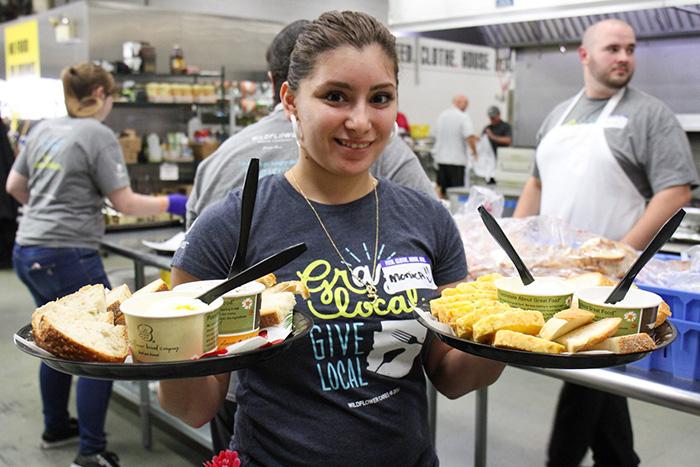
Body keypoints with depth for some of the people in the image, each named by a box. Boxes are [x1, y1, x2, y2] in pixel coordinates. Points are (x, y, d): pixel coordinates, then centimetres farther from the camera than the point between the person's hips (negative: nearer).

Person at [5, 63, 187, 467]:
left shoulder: (43, 129, 11)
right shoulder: (98, 135, -11)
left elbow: (14, 186, 19)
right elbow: (125, 202, -13)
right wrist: (172, 204, -2)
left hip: (28, 252, 9)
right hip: (67, 257, -9)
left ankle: (56, 428, 37)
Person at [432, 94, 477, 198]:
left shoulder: (442, 115, 10)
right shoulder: (463, 117, -11)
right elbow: (470, 137, -20)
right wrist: (474, 151, -4)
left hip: (440, 158, 6)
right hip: (457, 160, -6)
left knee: (441, 191, 11)